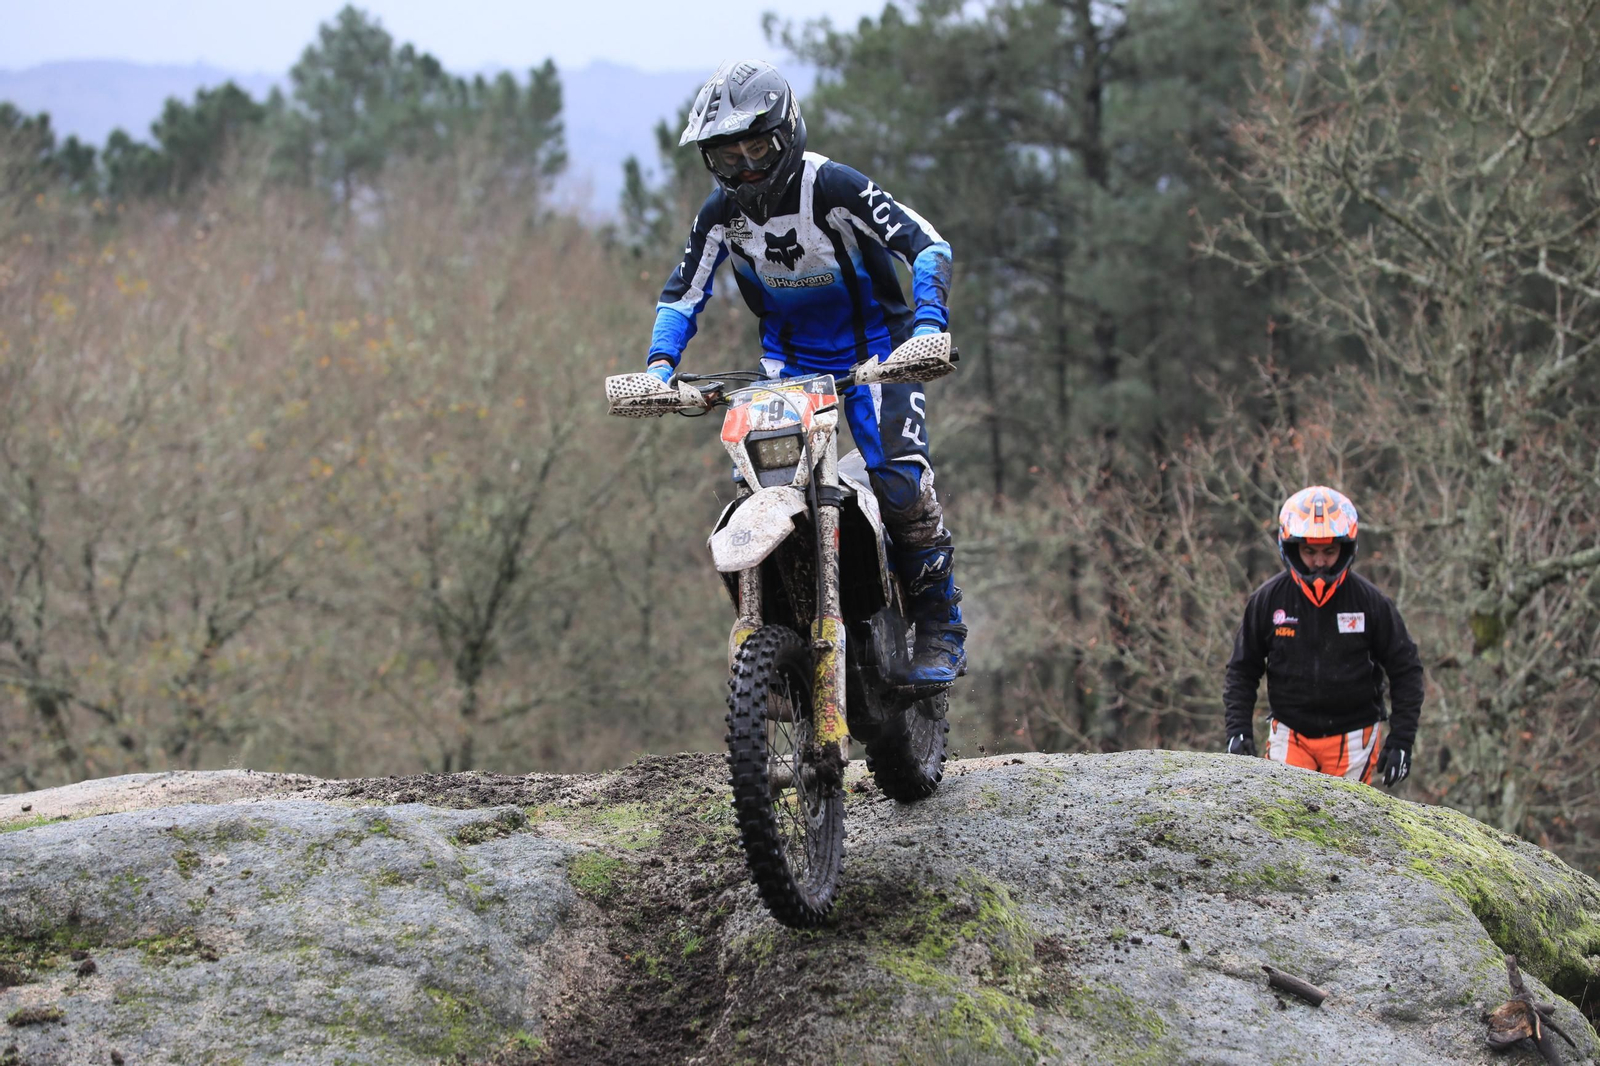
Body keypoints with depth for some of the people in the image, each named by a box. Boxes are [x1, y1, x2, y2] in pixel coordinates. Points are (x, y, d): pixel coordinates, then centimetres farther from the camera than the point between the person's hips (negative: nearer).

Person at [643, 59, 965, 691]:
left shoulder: (832, 187, -21)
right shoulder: (721, 212, -4)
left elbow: (926, 245, -23)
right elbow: (682, 293, 5)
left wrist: (929, 324, -37)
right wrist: (660, 362, -12)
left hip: (874, 346, -5)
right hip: (789, 359, 5)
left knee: (900, 482, -21)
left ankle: (940, 631, -7)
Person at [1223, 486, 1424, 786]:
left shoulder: (1370, 601, -5)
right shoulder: (1267, 600, -2)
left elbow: (1405, 670, 3)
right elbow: (1243, 671, 8)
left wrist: (1401, 740, -3)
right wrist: (1238, 730, -2)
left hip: (1352, 737, -1)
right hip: (1289, 733, 1)